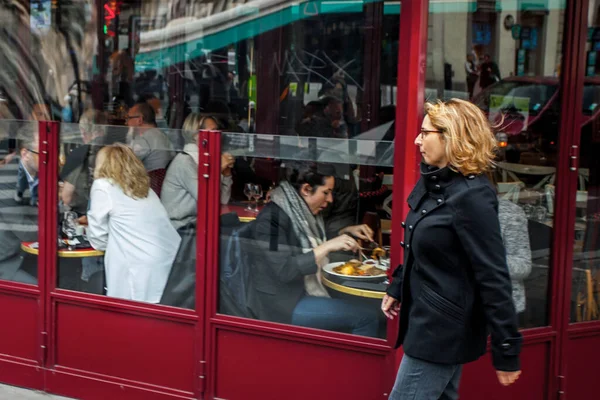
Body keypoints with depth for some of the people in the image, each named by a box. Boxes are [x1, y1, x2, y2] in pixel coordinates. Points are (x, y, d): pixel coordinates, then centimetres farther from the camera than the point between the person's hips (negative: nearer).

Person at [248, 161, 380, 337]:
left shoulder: (302, 211, 7)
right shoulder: (272, 217, -17)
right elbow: (285, 271, -26)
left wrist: (346, 232, 10)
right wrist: (328, 246, -28)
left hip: (307, 293, 8)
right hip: (282, 304, -8)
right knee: (366, 318, -16)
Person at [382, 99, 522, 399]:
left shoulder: (471, 196, -22)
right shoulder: (434, 183, 6)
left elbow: (493, 278, -23)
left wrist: (506, 351, -22)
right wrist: (397, 289, 24)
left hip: (443, 329, -9)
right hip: (426, 319, 9)